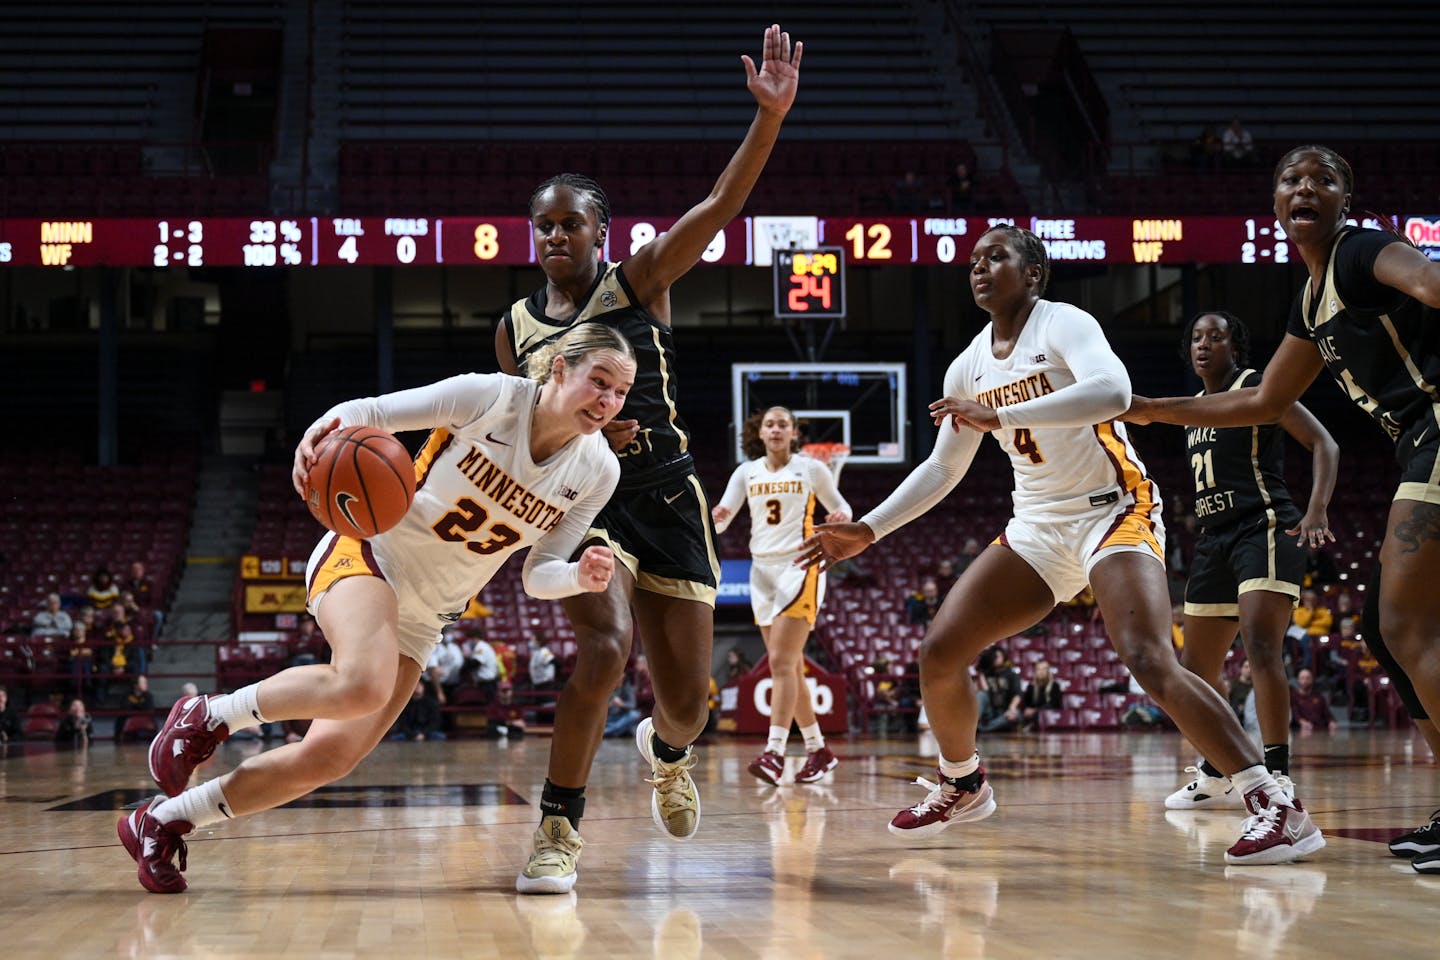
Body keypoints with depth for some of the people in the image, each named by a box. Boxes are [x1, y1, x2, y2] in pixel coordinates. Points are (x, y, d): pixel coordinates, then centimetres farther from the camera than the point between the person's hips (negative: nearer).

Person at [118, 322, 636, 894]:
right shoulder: (491, 397, -16)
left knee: (330, 757, -6)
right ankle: (207, 718, -10)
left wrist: (582, 577, -22)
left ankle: (163, 822, 12)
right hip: (370, 552, -5)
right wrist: (323, 428, -33)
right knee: (364, 685, -37)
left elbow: (538, 574, 1)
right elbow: (370, 412, -10)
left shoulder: (597, 472, -5)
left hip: (423, 620, 5)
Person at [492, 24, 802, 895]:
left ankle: (666, 751, 41)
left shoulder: (640, 282, 2)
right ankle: (559, 832, -17)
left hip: (666, 494, 0)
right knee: (606, 645, -28)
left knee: (688, 698, 0)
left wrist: (771, 115, -25)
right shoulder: (516, 327, 8)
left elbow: (723, 204, -11)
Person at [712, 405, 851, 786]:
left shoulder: (811, 469, -1)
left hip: (800, 567, -5)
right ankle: (818, 750, 16)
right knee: (790, 667, 7)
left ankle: (774, 753, -23)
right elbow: (720, 521, 3)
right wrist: (717, 517, -21)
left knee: (781, 662, -16)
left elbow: (840, 507, 9)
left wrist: (841, 517, -15)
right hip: (762, 570, 5)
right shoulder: (747, 472, 9)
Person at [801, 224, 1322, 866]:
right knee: (938, 652, 0)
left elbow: (1112, 392, -33)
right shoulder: (968, 368, 9)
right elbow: (942, 469, 20)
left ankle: (1276, 807, -27)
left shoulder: (1064, 325, -12)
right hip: (1038, 526, 7)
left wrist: (998, 415, -34)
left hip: (1113, 511, -7)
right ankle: (962, 786, 26)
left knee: (1150, 662, -28)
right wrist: (868, 531, 13)